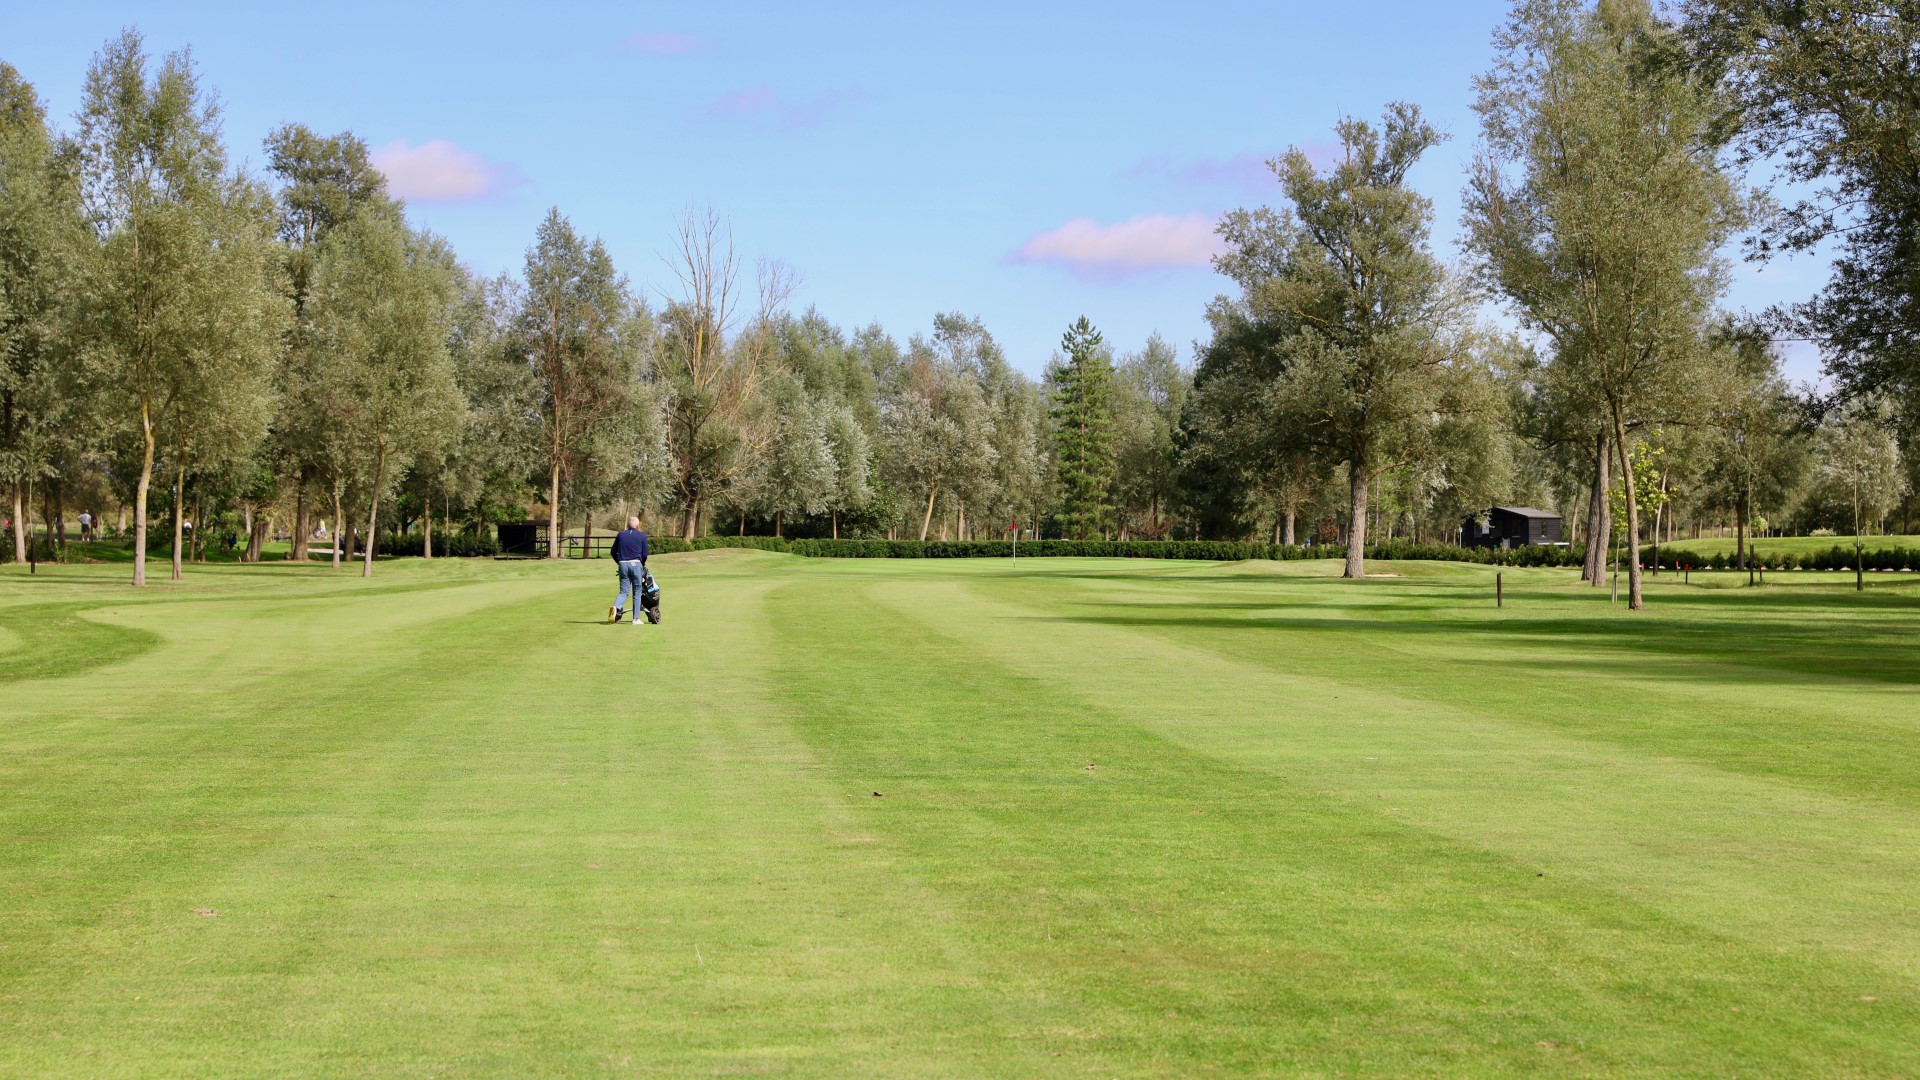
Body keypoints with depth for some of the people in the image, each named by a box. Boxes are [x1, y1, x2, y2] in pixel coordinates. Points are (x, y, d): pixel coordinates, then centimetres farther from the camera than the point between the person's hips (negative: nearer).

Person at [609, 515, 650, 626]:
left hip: (623, 564, 3)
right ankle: (636, 618, 5)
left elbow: (613, 552, 13)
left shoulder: (621, 534, 11)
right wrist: (642, 565, 19)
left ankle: (616, 607, -24)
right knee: (637, 592, 6)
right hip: (635, 563, -3)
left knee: (624, 591, 6)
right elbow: (644, 554, 1)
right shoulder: (642, 536, 3)